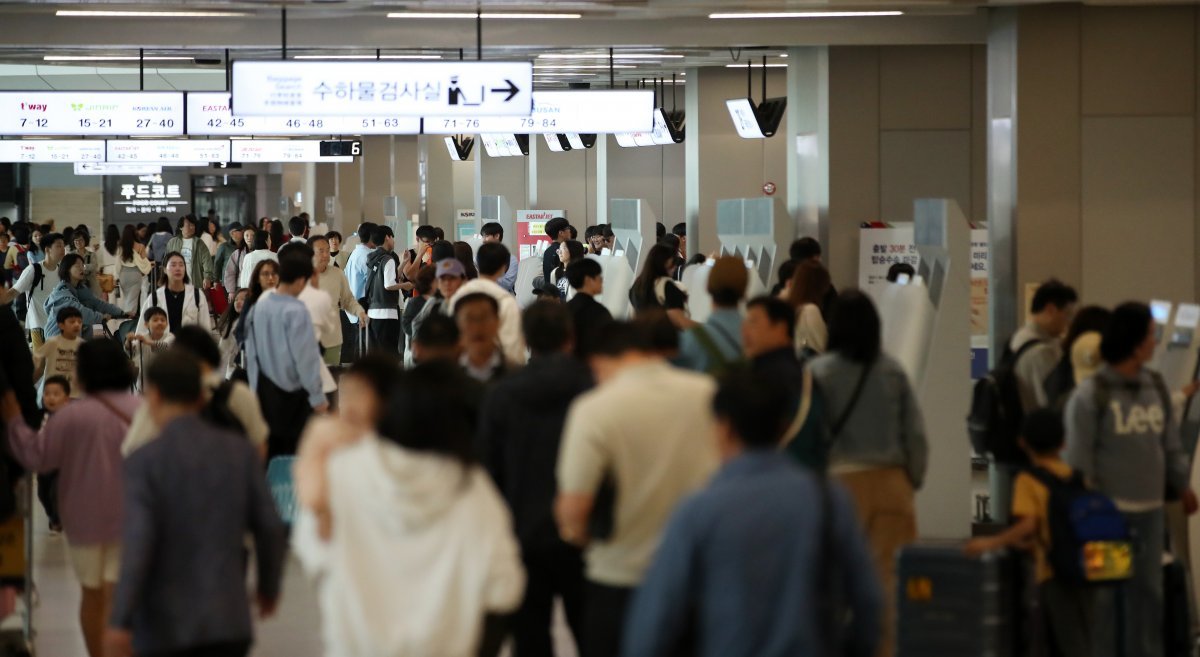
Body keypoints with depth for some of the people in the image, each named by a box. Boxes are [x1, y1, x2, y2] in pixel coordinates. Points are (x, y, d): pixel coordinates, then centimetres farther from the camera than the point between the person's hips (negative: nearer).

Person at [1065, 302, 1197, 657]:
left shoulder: (1156, 387, 9)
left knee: (1148, 590, 11)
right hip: (1107, 508, -6)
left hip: (1149, 508, 6)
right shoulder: (1090, 395, -9)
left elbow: (1170, 443, 16)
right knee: (1103, 594, 1)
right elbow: (1078, 456, -9)